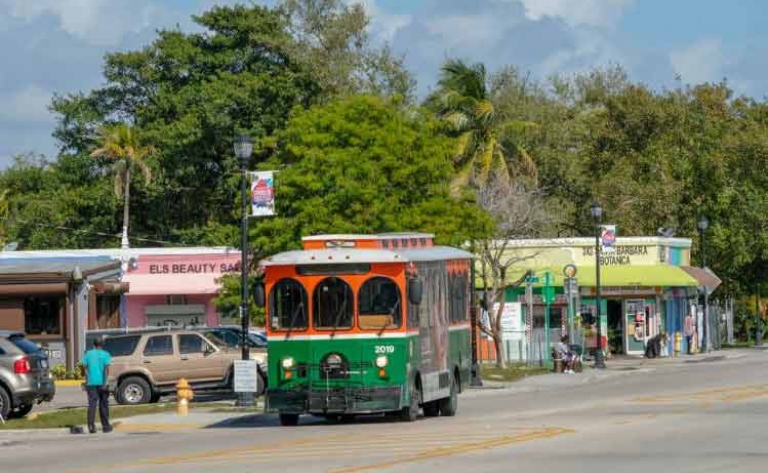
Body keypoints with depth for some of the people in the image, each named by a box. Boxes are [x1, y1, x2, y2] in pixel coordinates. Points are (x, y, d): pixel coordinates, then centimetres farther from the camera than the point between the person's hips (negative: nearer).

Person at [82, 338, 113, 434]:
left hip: (91, 382, 1)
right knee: (103, 404, 10)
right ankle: (105, 426, 17)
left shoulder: (88, 354, 6)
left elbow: (85, 367, 4)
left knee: (92, 404, -3)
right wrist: (105, 382, -15)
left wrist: (87, 380, 13)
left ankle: (91, 425, -18)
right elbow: (106, 368, -12)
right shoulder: (105, 354, -1)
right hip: (101, 382, -1)